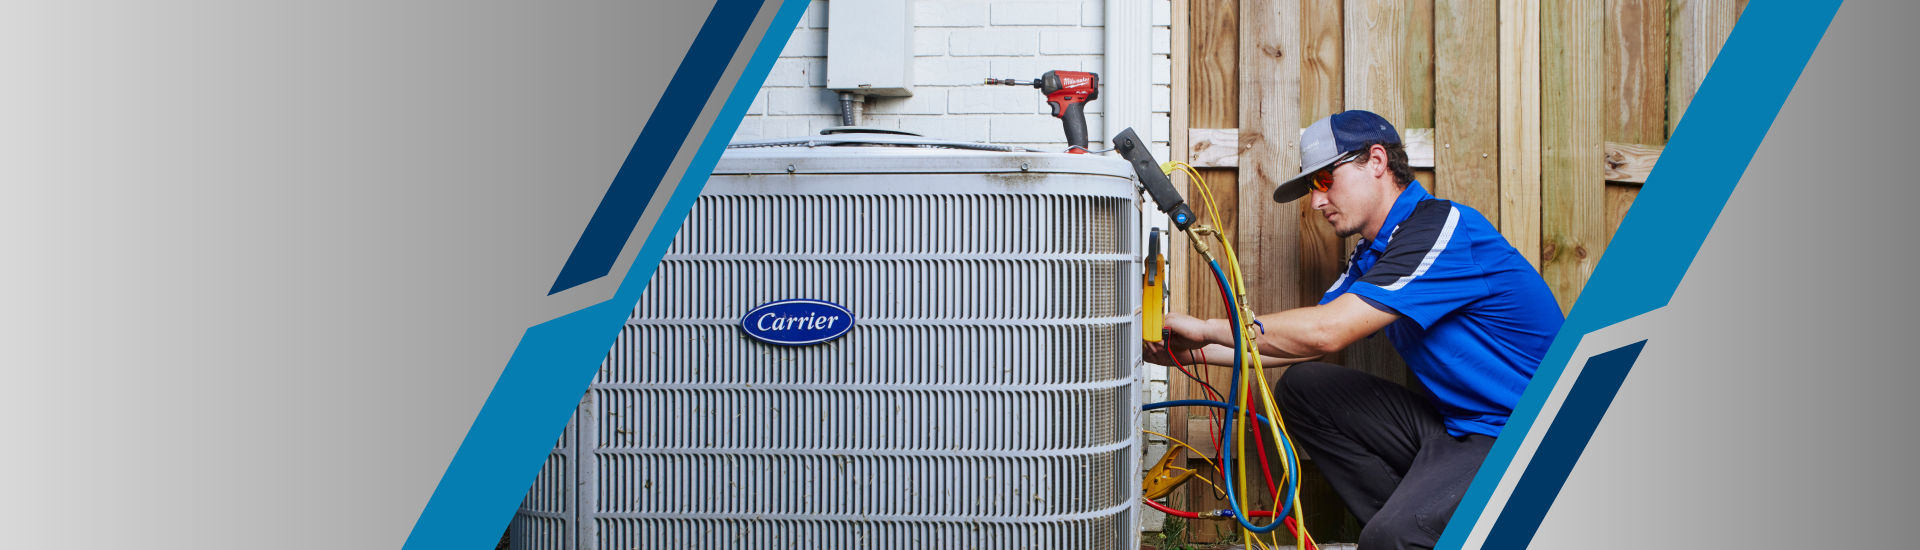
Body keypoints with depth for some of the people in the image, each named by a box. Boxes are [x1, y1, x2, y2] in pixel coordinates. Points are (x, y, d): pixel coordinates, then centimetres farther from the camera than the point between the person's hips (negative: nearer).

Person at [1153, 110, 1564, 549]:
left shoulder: (1443, 229, -18)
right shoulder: (1373, 255, 15)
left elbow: (1326, 331, -24)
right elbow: (1305, 344, 15)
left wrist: (1209, 327, -15)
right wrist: (1194, 349, 7)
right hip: (1451, 424, 10)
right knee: (1302, 387, 4)